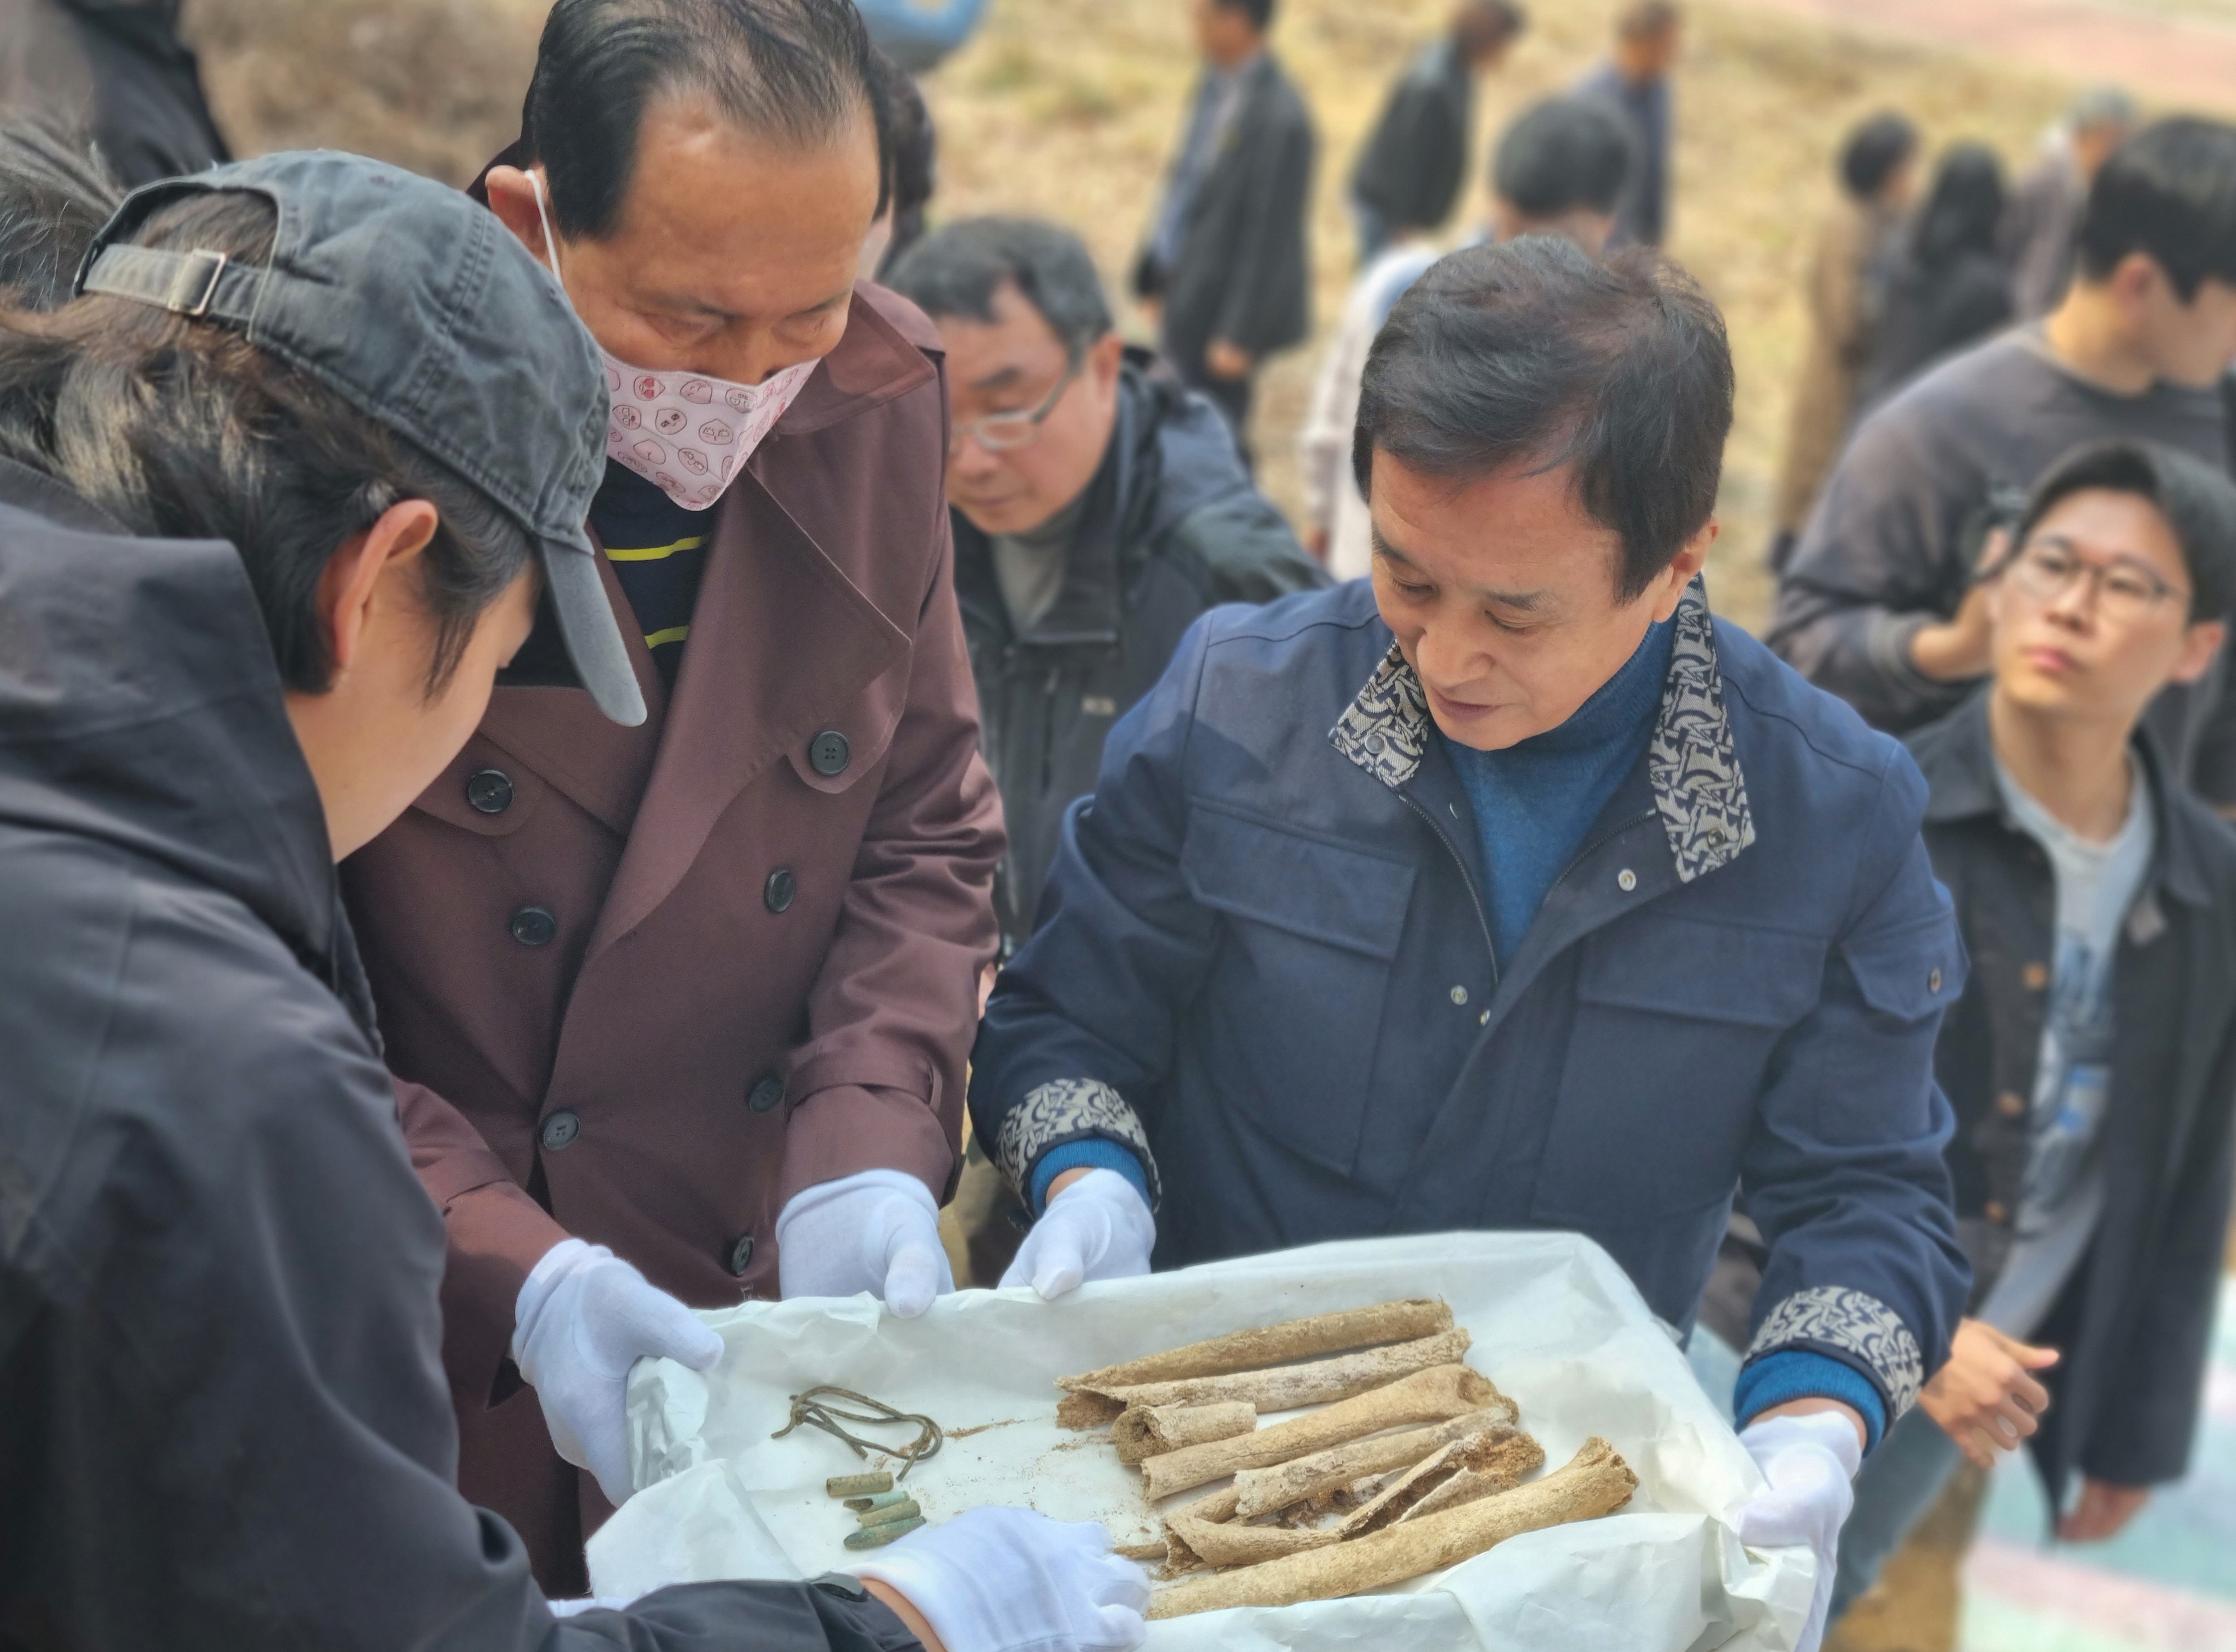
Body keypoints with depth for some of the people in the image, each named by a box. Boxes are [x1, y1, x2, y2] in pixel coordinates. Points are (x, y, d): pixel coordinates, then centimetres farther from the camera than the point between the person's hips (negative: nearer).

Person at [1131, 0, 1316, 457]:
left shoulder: (1279, 119, -24)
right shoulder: (1217, 84, 3)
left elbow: (1270, 237, -21)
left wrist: (1239, 336, -18)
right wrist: (1157, 275, 18)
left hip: (1222, 305, -9)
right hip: (1185, 290, 9)